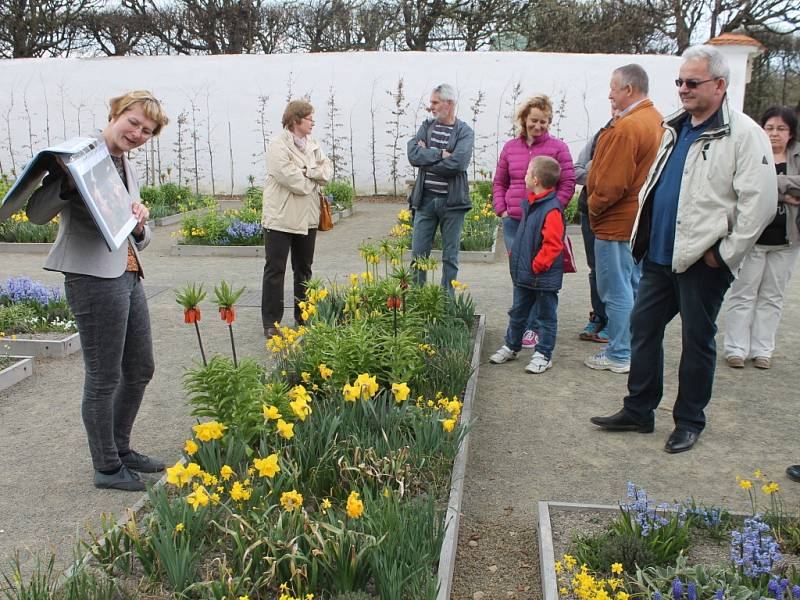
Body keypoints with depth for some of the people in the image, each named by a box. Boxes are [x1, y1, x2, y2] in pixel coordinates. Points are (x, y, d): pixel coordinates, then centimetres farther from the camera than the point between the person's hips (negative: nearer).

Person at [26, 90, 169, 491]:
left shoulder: (127, 168, 17)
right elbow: (37, 213, -15)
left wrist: (139, 223, -3)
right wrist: (65, 181, -30)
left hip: (128, 277, 9)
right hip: (95, 278, -9)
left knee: (140, 371, 17)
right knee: (104, 378, 3)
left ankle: (120, 449, 36)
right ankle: (106, 468, 20)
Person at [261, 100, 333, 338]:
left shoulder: (312, 144, 12)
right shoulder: (278, 145, -11)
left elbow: (328, 171, 3)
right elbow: (289, 178, -22)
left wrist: (308, 171, -15)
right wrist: (314, 181, -7)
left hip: (307, 218, 7)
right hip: (280, 218, -7)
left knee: (304, 269, 15)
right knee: (275, 269, -1)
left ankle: (303, 317, 27)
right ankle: (271, 323, 5)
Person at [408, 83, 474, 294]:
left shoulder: (464, 132, -1)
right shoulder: (426, 126, 10)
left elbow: (457, 163, -18)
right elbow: (413, 154, -6)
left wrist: (426, 157, -9)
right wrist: (440, 154, -14)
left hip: (452, 201, -3)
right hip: (425, 199, 3)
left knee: (450, 256, 7)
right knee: (418, 253, 5)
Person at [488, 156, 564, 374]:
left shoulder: (552, 209, -21)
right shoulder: (529, 204, 8)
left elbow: (552, 244, -24)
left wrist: (536, 266, -21)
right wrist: (515, 257, 16)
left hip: (544, 277, -9)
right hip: (524, 274, 9)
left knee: (546, 315, 8)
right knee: (517, 312, 19)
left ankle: (543, 355, 17)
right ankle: (511, 346, 34)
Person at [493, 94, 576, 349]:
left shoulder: (558, 147, 1)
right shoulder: (510, 147, 12)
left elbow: (568, 184, 0)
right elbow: (499, 182, 18)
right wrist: (501, 209, 6)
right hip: (513, 222, 4)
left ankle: (533, 328, 6)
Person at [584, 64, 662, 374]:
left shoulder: (627, 128, -21)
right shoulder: (657, 120, 11)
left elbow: (611, 184, -22)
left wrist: (593, 207, -8)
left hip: (617, 223, -10)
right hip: (642, 220, 10)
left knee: (616, 291, 0)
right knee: (635, 287, 17)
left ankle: (619, 356, 8)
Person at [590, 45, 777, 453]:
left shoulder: (743, 134, -11)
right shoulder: (675, 128, 13)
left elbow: (760, 201, -16)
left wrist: (726, 253, -14)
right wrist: (645, 232, 14)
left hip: (702, 261, -7)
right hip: (660, 254, 8)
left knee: (696, 341, 6)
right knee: (643, 328, 11)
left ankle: (689, 422, 22)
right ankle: (638, 411, 25)